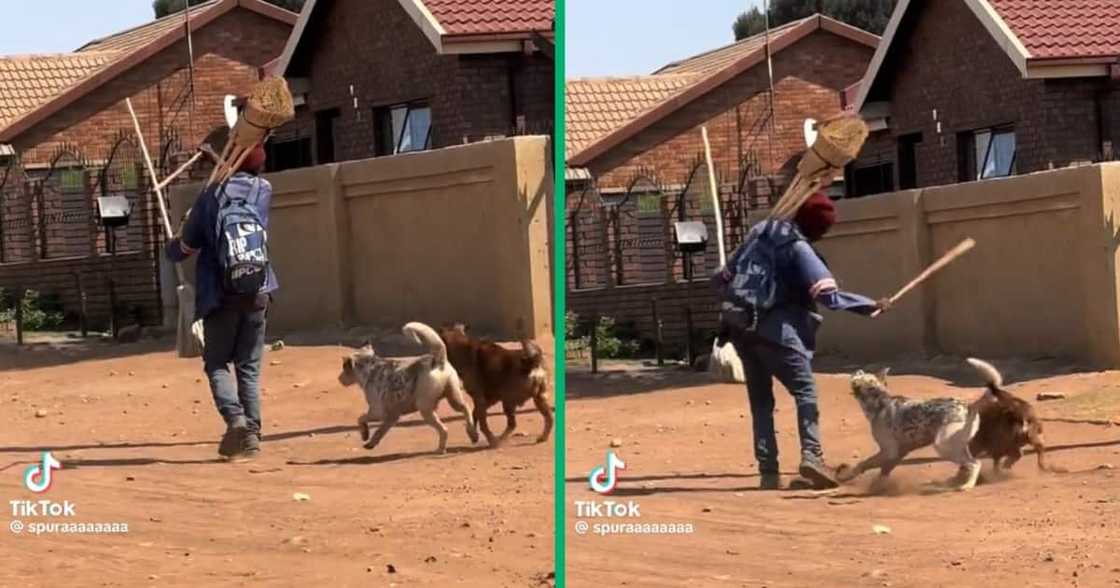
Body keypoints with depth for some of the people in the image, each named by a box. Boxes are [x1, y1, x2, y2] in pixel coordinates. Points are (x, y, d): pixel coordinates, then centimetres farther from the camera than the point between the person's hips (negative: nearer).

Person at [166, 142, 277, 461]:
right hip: (256, 292, 3)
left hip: (220, 294, -3)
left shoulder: (212, 195, -3)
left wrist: (173, 246, 29)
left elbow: (184, 248, 5)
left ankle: (235, 418, -18)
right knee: (249, 367, 10)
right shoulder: (263, 191, 5)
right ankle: (252, 435, 3)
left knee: (217, 363, 6)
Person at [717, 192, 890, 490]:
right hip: (775, 329, -7)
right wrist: (871, 305, -12)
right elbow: (829, 296, -17)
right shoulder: (800, 250, -10)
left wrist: (722, 279, 40)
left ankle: (768, 470, 5)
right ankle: (811, 454, -22)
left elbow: (730, 272, 19)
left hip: (741, 328, 7)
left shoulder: (762, 231, 9)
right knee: (805, 390, -4)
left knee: (760, 400, 10)